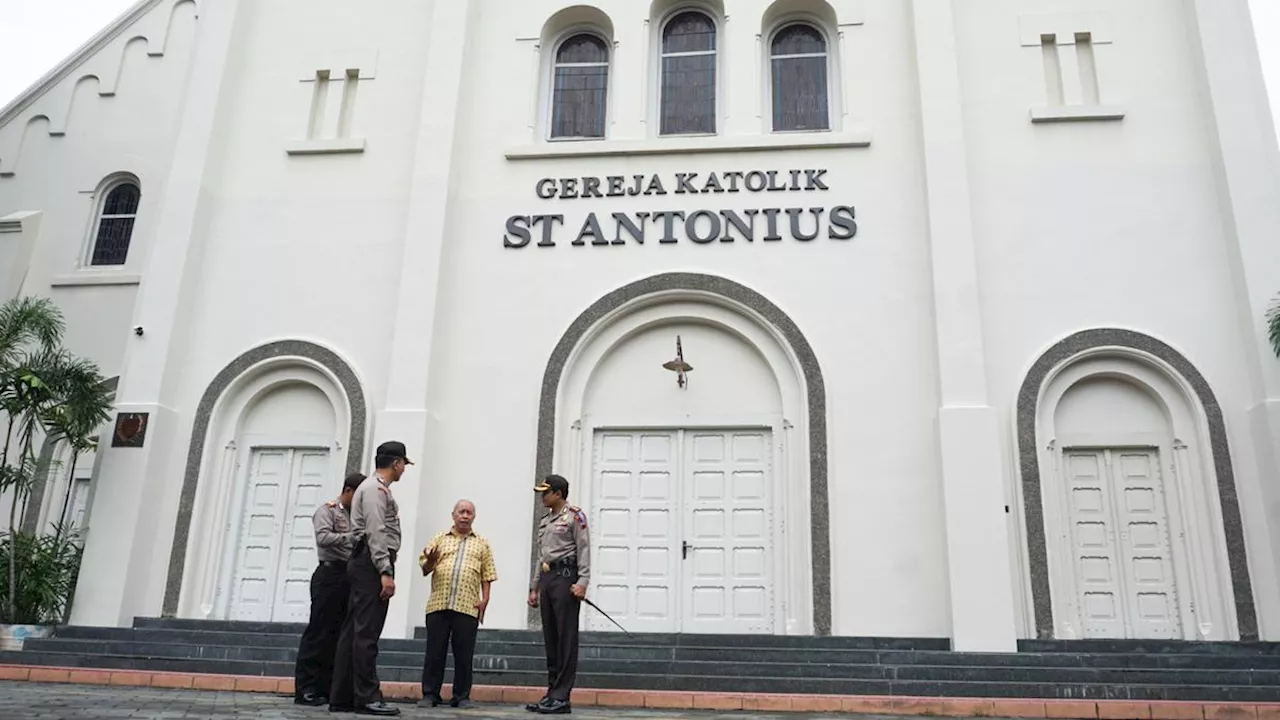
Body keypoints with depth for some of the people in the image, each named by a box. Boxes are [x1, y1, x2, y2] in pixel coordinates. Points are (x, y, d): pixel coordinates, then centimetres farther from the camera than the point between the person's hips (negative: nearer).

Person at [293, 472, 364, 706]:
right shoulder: (327, 510, -1)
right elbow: (323, 538, -17)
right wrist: (354, 537, -23)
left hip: (350, 577, 7)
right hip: (330, 575, -7)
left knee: (339, 635, 7)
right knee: (319, 633, -5)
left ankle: (326, 687, 12)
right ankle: (305, 689, -1)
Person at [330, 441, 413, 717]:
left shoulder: (375, 488, 24)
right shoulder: (376, 488, -8)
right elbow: (376, 532, -18)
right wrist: (385, 572, -23)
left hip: (367, 564, 10)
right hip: (372, 563, -10)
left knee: (353, 632, 8)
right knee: (366, 632, -10)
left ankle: (341, 697, 10)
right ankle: (367, 697, -9)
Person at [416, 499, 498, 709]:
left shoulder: (482, 544, 14)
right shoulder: (439, 539, 14)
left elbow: (486, 576, 9)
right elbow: (424, 568, 10)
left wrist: (484, 599, -2)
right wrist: (429, 561, -12)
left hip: (468, 607, 0)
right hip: (438, 604, 1)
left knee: (463, 654, 2)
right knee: (434, 652, 2)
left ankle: (462, 696, 11)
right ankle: (430, 694, 11)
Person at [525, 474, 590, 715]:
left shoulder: (575, 516, -1)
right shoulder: (545, 521, 22)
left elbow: (584, 551, -9)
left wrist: (582, 582, -19)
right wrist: (534, 587, 20)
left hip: (565, 577, -8)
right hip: (546, 578, 8)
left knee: (566, 639, -6)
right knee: (550, 638, 9)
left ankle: (561, 697, -7)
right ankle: (552, 693, 14)